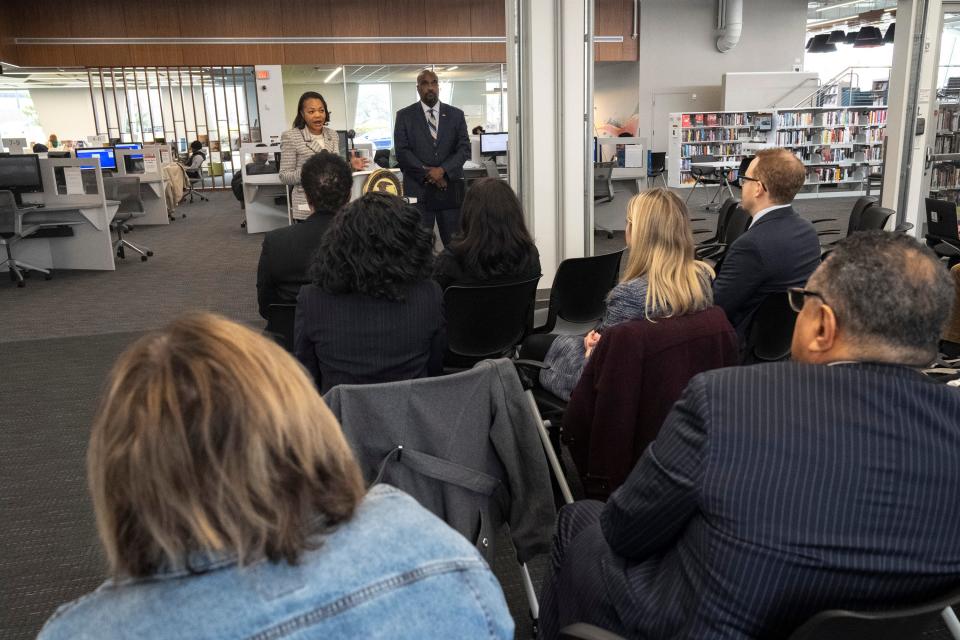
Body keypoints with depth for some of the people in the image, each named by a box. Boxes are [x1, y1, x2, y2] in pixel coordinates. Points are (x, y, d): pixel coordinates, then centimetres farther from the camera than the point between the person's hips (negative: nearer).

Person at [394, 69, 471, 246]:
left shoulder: (456, 115, 11)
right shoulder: (404, 116, 6)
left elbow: (464, 148, 3)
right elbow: (402, 151, -2)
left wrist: (443, 170, -12)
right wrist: (428, 174, -11)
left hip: (450, 189, 2)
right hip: (418, 189, -1)